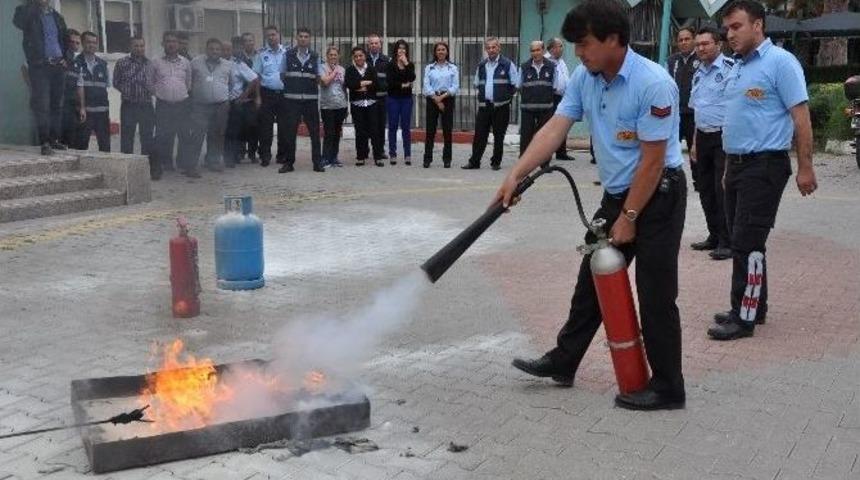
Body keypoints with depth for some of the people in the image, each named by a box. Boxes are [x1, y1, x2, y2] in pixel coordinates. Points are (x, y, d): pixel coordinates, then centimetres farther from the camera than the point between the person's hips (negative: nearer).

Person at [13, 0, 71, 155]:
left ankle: (54, 139, 14)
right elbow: (17, 20, -19)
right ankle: (45, 142, -11)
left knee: (57, 105, 7)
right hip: (40, 66, -4)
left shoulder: (57, 17, 16)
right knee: (42, 105, -9)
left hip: (58, 66, 5)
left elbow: (66, 39, 20)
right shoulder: (28, 13, 3)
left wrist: (65, 58, 6)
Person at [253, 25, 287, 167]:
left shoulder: (286, 53, 6)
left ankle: (282, 155, 15)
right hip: (267, 93, -1)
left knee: (284, 125, 5)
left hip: (283, 93, 1)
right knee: (265, 125, -1)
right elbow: (256, 76, 2)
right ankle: (265, 156, 5)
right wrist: (257, 96, -4)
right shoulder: (261, 54, 3)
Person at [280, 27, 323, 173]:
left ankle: (317, 162, 10)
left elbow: (318, 78, 9)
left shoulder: (315, 57, 7)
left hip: (311, 99, 1)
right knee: (290, 131, 2)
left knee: (314, 131, 3)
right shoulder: (288, 55, 4)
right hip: (291, 99, -1)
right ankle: (289, 162, 11)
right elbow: (283, 76, 9)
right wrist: (291, 86, 2)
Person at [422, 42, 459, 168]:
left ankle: (447, 159, 6)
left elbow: (455, 87, 0)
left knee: (447, 130, 0)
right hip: (432, 100, 0)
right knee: (430, 130, -3)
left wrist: (442, 96, -12)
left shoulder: (453, 68, 8)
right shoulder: (429, 68, 9)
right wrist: (436, 99, -10)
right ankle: (427, 158, 2)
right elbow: (426, 86, 0)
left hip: (448, 99, 0)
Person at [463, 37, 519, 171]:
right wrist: (483, 95, 12)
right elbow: (477, 84, 22)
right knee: (479, 135, 2)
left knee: (499, 136, 3)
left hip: (500, 106, -3)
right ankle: (474, 162, 7)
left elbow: (515, 85, 0)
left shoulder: (507, 64, -2)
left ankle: (496, 162, 12)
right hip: (484, 105, 4)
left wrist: (506, 97, 0)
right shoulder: (481, 65, 11)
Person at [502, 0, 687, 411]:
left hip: (657, 196, -8)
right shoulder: (584, 77, -1)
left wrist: (628, 218, -17)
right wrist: (515, 175, -14)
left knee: (655, 294, -2)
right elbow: (554, 129, -4)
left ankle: (667, 388, 11)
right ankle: (563, 361, 29)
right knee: (592, 281, 16)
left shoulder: (652, 84, -24)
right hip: (616, 194, 8)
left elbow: (652, 160, -22)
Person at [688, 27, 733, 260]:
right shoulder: (699, 72, 15)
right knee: (706, 190, 12)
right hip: (703, 137, 8)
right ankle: (714, 236, 24)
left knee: (723, 189, -6)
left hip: (723, 136, -8)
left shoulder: (729, 68, -12)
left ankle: (727, 242, 2)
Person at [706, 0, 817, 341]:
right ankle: (753, 306, 24)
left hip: (764, 166, -8)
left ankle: (745, 317, 1)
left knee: (748, 242, -7)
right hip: (737, 165, 9)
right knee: (740, 240, 13)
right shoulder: (737, 66, 15)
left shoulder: (780, 62, -10)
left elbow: (800, 117, -13)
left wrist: (805, 168, -16)